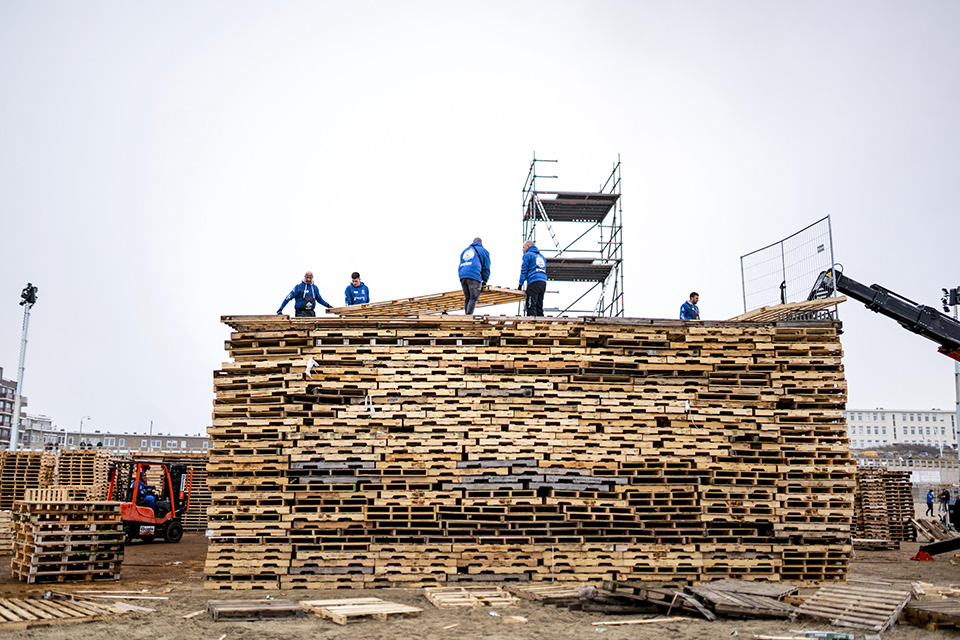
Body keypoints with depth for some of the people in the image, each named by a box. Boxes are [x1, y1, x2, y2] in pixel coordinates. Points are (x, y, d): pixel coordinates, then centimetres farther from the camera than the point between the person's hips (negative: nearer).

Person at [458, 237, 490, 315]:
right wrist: (484, 281, 18)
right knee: (474, 298, -6)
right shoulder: (483, 251, 17)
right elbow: (487, 268, 14)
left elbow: (460, 267, 29)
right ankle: (469, 316, -19)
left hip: (462, 276, 5)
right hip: (475, 276, -5)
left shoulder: (465, 251, 31)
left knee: (467, 298, 10)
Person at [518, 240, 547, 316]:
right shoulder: (541, 256, 27)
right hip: (543, 282, 7)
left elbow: (524, 270, -4)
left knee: (531, 307, -12)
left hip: (533, 282, -7)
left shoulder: (527, 255, 4)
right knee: (539, 306, 8)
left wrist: (520, 284, -6)